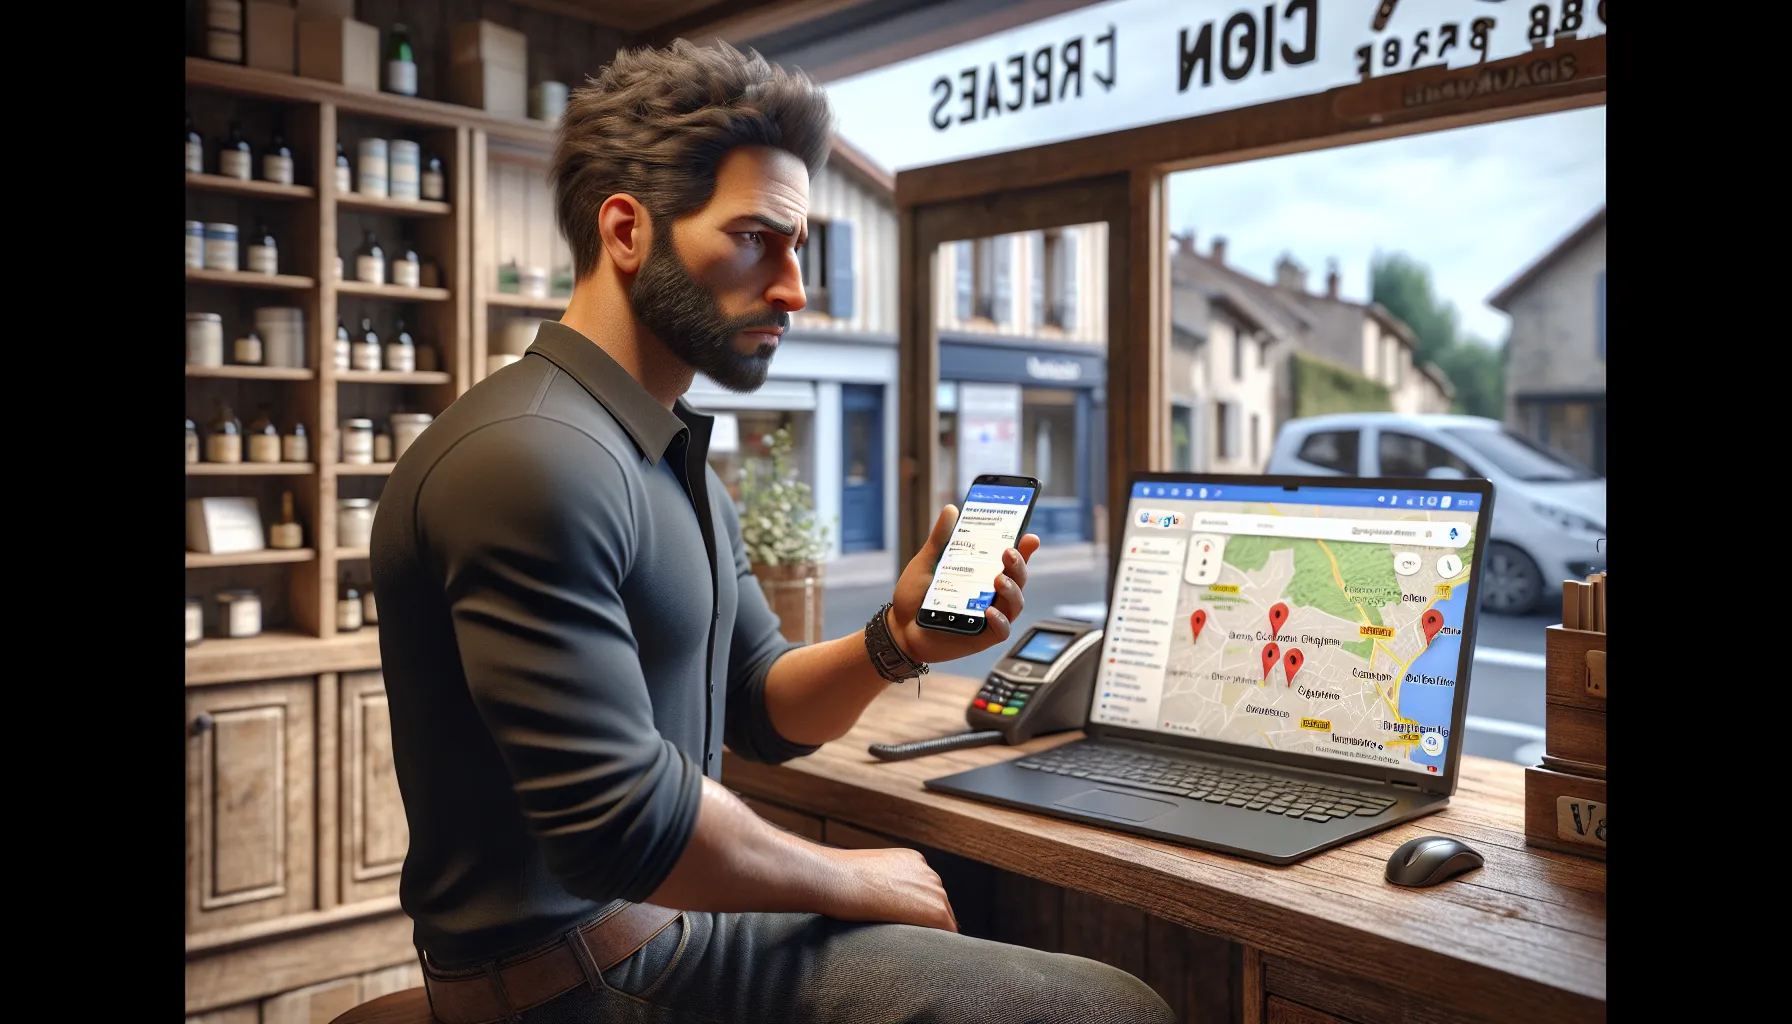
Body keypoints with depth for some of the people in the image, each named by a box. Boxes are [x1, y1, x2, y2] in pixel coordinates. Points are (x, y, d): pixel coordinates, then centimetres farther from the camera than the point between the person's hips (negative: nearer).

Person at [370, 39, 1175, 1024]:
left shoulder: (675, 462, 10)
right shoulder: (533, 458, -22)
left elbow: (764, 712, 10)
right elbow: (619, 824, -26)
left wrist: (896, 643, -9)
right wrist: (850, 882, -10)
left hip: (667, 914, 9)